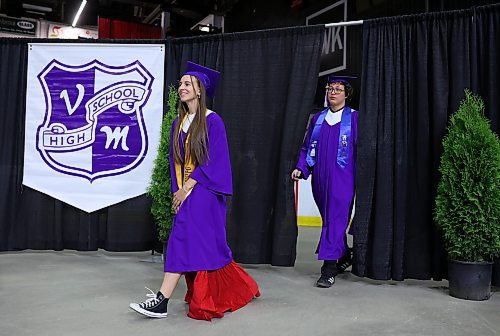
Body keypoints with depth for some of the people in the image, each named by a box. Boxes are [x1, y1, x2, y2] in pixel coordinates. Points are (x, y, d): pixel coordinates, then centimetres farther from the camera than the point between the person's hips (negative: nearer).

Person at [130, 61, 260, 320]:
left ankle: (161, 302, -12)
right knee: (205, 247, 12)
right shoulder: (179, 123, 11)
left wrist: (187, 188, -15)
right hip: (184, 191, 7)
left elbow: (213, 160, -14)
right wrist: (177, 190, 0)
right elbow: (175, 160, 13)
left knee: (183, 238, -13)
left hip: (203, 191, -7)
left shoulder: (212, 121, -9)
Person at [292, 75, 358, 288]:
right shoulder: (318, 119, 13)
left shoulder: (354, 118, 0)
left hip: (342, 177, -5)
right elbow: (306, 147, 14)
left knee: (335, 219, -8)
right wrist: (301, 168, -1)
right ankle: (344, 256, 35)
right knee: (331, 219, 14)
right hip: (320, 178, 5)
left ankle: (329, 269, -4)